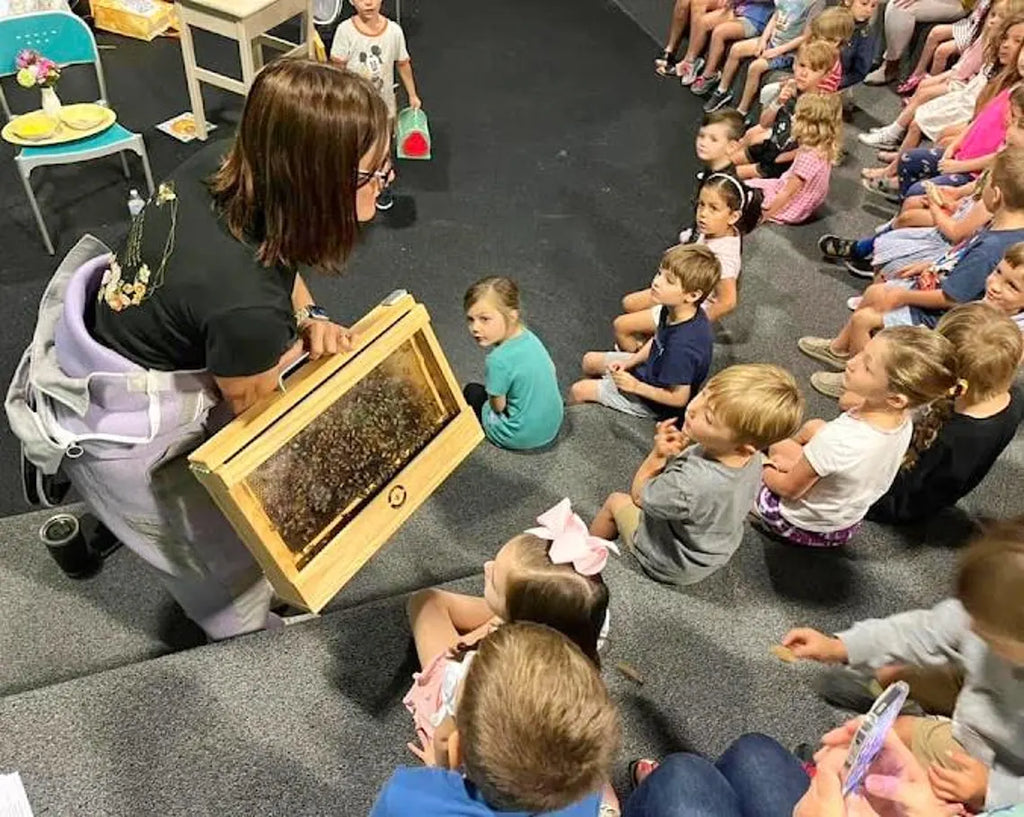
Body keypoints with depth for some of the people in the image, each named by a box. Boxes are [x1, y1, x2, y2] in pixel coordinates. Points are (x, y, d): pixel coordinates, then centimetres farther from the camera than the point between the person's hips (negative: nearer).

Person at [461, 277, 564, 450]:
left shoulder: (499, 359, -31)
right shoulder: (529, 336, -8)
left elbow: (498, 406, -18)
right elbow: (550, 372, 7)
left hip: (520, 437, -7)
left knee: (471, 391, 16)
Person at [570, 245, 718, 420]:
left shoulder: (682, 345, -41)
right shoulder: (671, 311, -16)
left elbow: (679, 398, -30)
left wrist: (635, 386, -23)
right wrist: (629, 362, -7)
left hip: (653, 401, -8)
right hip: (650, 367, 8)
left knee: (578, 392, -1)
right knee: (590, 361, 20)